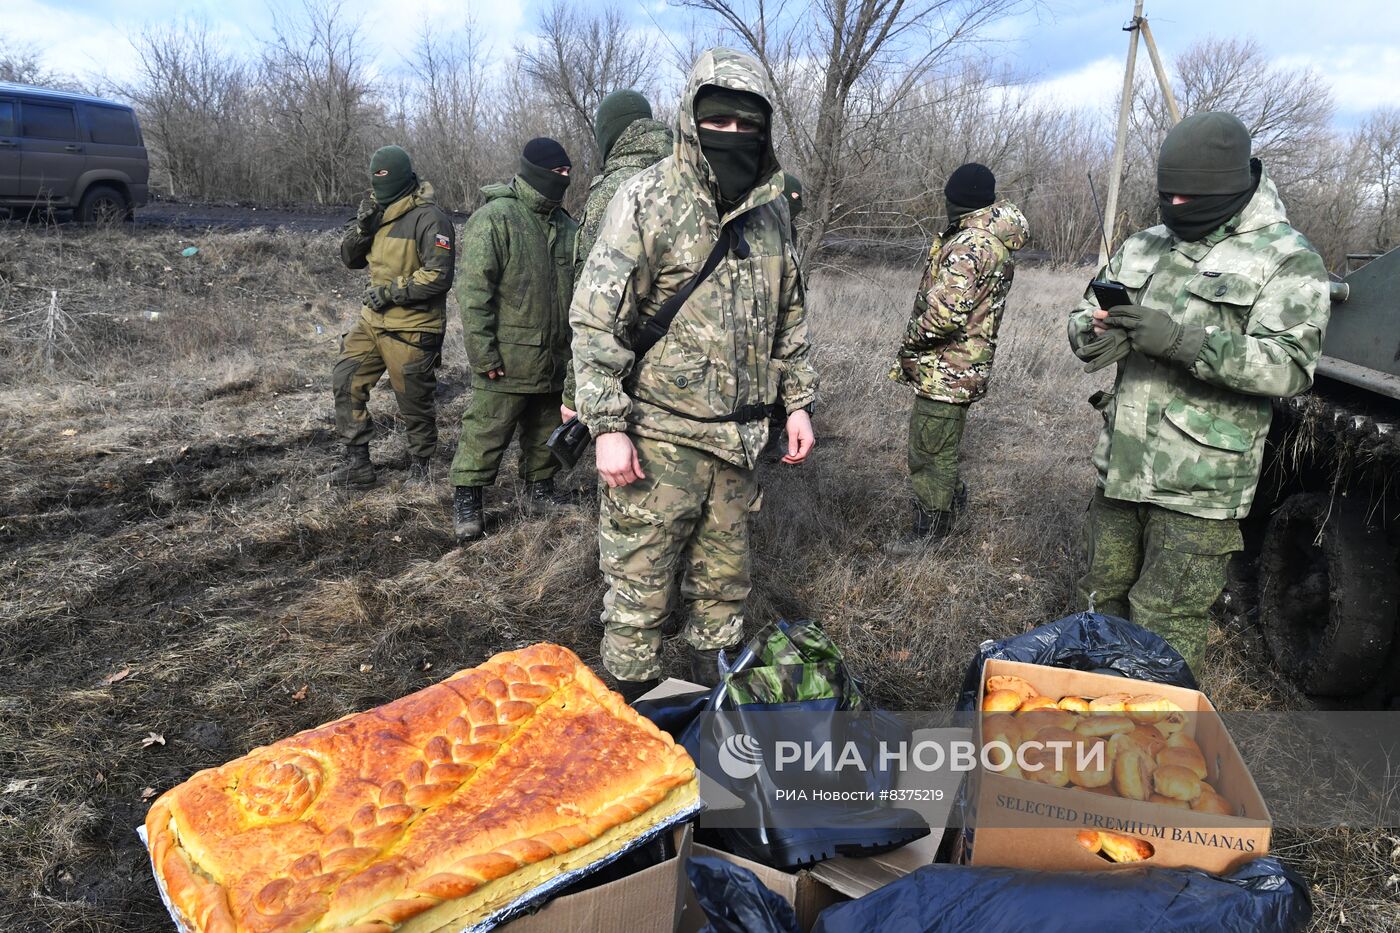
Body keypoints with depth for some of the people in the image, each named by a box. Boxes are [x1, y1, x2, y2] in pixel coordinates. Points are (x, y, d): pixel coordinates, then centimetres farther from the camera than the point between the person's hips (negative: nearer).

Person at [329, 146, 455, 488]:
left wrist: (391, 292, -19)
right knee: (346, 381, 6)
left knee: (415, 402, 4)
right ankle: (358, 462, 15)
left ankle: (421, 467, 25)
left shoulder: (429, 218, -15)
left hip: (412, 329, -8)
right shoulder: (378, 213, 10)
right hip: (373, 320, 8)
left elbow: (439, 276, -21)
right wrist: (362, 227, -7)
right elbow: (350, 259, 12)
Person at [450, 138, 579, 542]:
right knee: (486, 432, -2)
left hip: (554, 358, 7)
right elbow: (473, 291, -15)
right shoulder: (494, 219, -11)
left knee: (546, 432, 17)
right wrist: (484, 354, -18)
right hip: (507, 360, -6)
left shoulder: (566, 225, 12)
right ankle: (467, 501, 10)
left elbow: (576, 289, 21)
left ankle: (540, 488, 33)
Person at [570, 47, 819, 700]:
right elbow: (595, 319, -12)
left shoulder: (768, 214, 9)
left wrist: (797, 403, 13)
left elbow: (789, 317, 19)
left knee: (723, 584, 18)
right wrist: (608, 427, -17)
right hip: (658, 440, -5)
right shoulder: (648, 200, -9)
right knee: (639, 589, 4)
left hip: (738, 443, 6)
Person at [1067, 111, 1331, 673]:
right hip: (1120, 470, 7)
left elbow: (1291, 367, -17)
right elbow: (1082, 318, 14)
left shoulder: (1286, 259, -7)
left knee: (1166, 626, -1)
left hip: (1198, 485, -6)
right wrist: (1096, 334, -12)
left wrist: (1181, 340, -29)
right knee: (1102, 598, 20)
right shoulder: (1143, 248, 12)